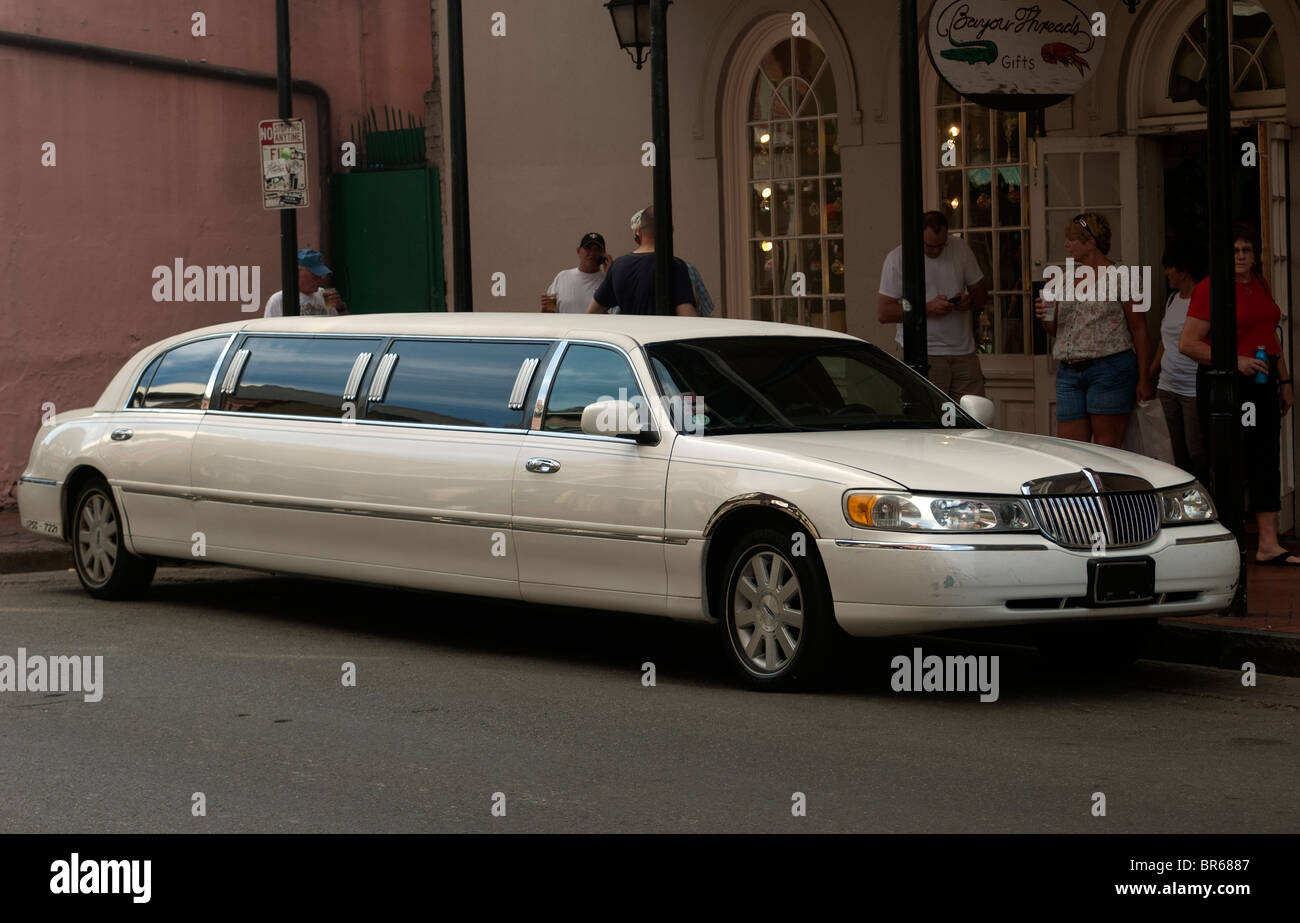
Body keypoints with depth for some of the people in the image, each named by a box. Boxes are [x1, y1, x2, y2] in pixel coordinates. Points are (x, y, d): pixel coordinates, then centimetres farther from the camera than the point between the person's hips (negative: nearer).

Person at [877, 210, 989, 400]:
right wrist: (927, 308, -17)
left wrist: (970, 301, -7)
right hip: (924, 355, -4)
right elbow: (883, 312, -7)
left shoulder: (960, 249, 9)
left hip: (964, 351, 4)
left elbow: (981, 293, 19)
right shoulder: (897, 258, -3)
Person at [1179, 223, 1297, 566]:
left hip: (1262, 383, 7)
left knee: (1267, 460, 2)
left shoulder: (1260, 285, 15)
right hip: (1224, 383, -7)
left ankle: (1269, 544, 3)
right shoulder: (1208, 288, -8)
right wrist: (1235, 361, -18)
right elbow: (1188, 343, -13)